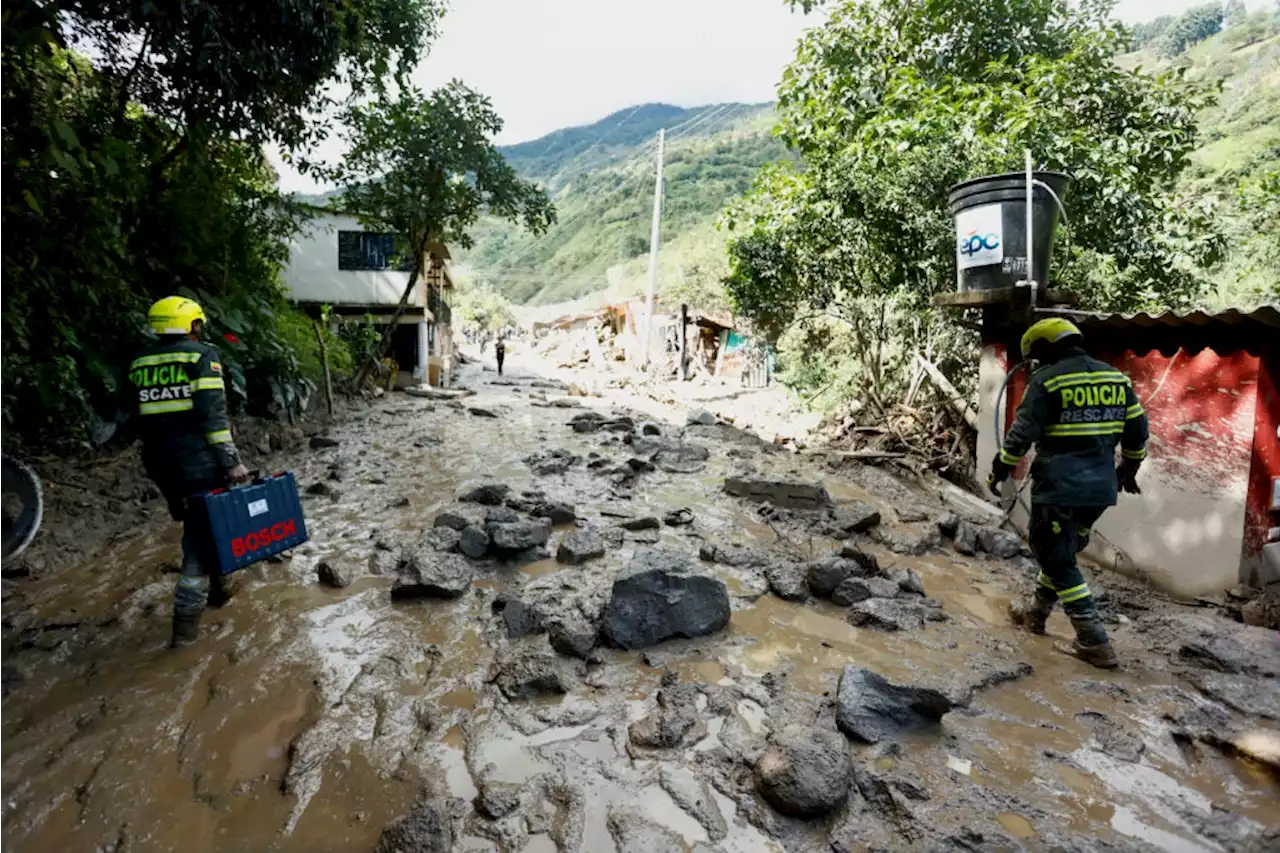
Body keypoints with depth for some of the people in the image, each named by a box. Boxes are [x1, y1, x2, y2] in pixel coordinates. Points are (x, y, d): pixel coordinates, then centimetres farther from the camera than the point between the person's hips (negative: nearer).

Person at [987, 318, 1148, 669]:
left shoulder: (1046, 380, -10)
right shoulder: (1116, 378, 9)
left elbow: (1020, 436, -12)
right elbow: (1137, 430, 15)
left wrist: (998, 472, -1)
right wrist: (1129, 469, 29)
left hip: (1059, 486, -7)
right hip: (1101, 486, 7)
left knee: (1059, 559, 4)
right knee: (1062, 549, 22)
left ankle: (1095, 643, 5)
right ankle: (1036, 612, 36)